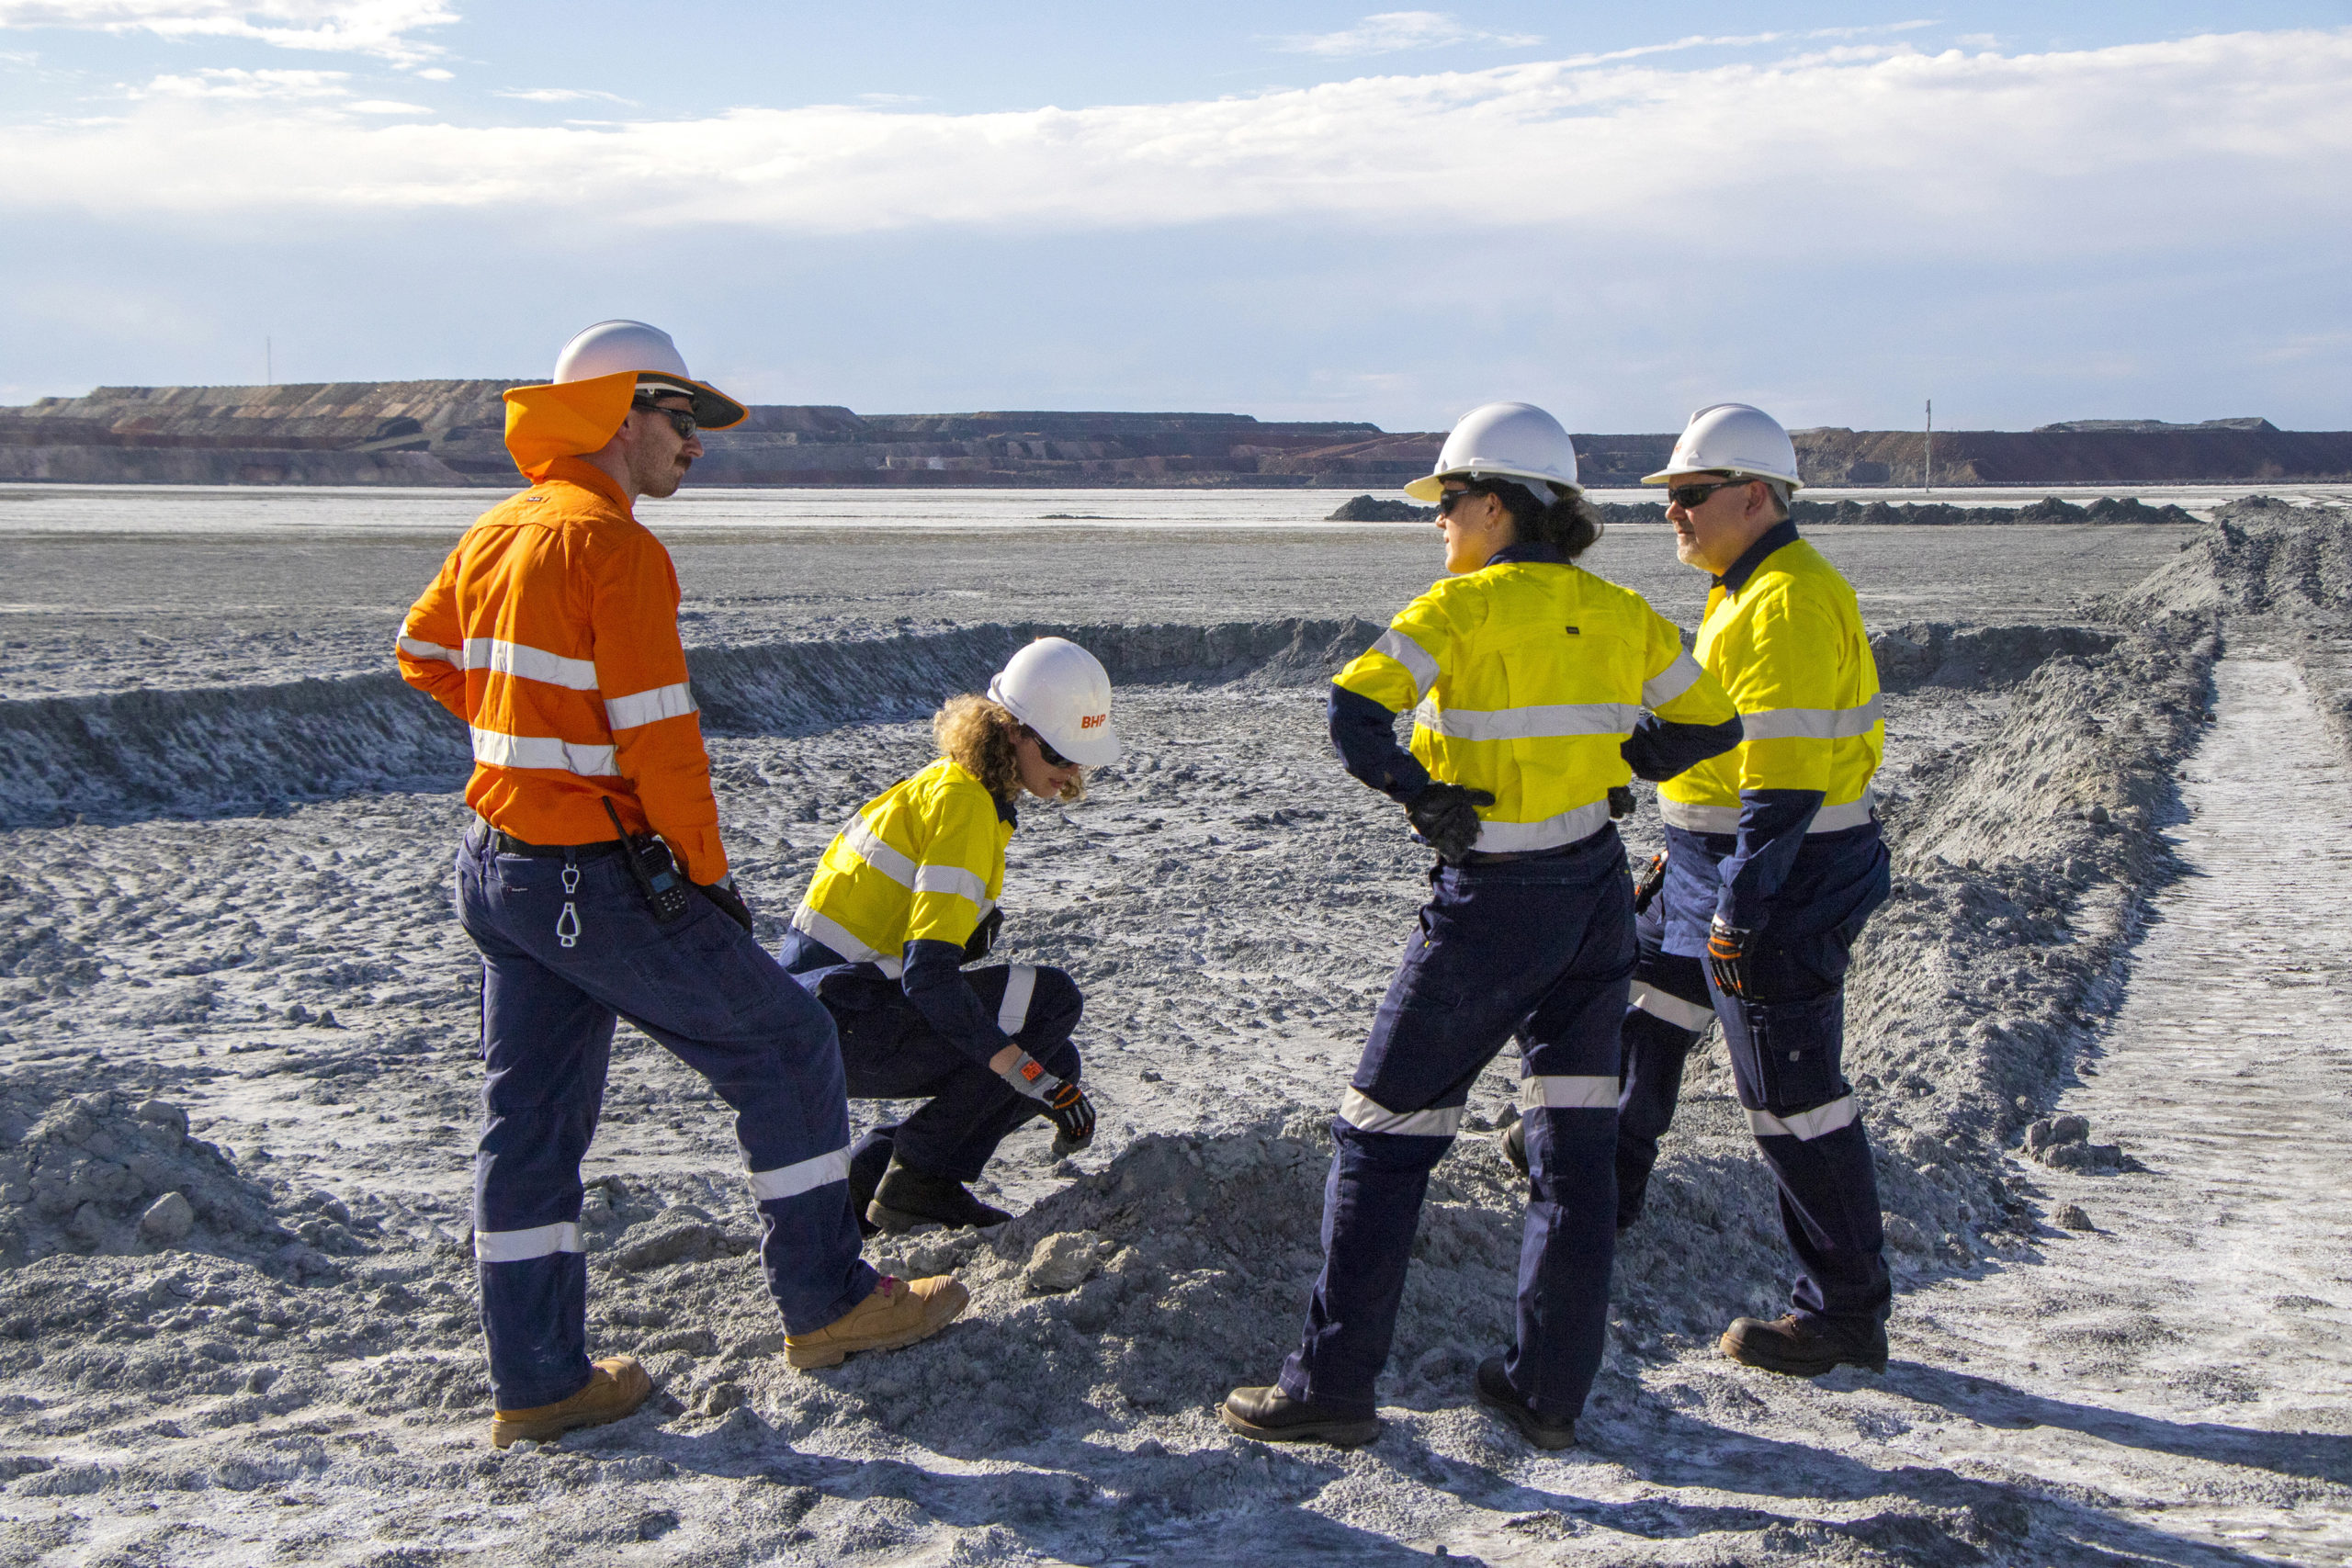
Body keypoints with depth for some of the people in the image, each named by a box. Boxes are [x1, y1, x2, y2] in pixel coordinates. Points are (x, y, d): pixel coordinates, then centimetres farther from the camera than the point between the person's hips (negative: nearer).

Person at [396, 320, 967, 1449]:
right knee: (783, 1045, 4)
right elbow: (658, 733, -18)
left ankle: (538, 1381, 17)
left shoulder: (497, 532, 11)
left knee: (529, 1117, 11)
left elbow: (424, 655, 24)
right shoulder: (617, 548, -16)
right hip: (596, 875, -9)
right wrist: (707, 875, -8)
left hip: (496, 866, 9)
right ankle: (825, 1303, 13)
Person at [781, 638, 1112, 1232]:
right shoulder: (962, 804, -17)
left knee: (1052, 1064, 9)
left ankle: (868, 1177, 9)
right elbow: (928, 976, -26)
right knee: (1051, 1000, -15)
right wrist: (1032, 1076, -28)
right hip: (837, 1025, -10)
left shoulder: (956, 787, 13)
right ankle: (917, 1180, -9)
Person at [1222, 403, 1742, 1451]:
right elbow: (1711, 724, 12)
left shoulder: (1467, 605, -12)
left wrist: (1421, 793, -11)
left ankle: (1332, 1385, 8)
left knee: (1383, 1132, 5)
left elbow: (1355, 710, -24)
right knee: (1574, 1143, 12)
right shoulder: (1618, 613, 5)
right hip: (1598, 894, 6)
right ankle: (1550, 1390, 17)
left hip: (1494, 903, -6)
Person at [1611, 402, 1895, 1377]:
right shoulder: (1749, 589, 14)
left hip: (1776, 884, -11)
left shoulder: (1792, 603, -20)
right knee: (1645, 1014, 24)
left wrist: (1741, 906, -25)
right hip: (1718, 867, 11)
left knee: (1791, 1097, -4)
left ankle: (1847, 1315, 6)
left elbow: (1785, 780, -25)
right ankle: (1606, 1189, 42)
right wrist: (1685, 857, 26)